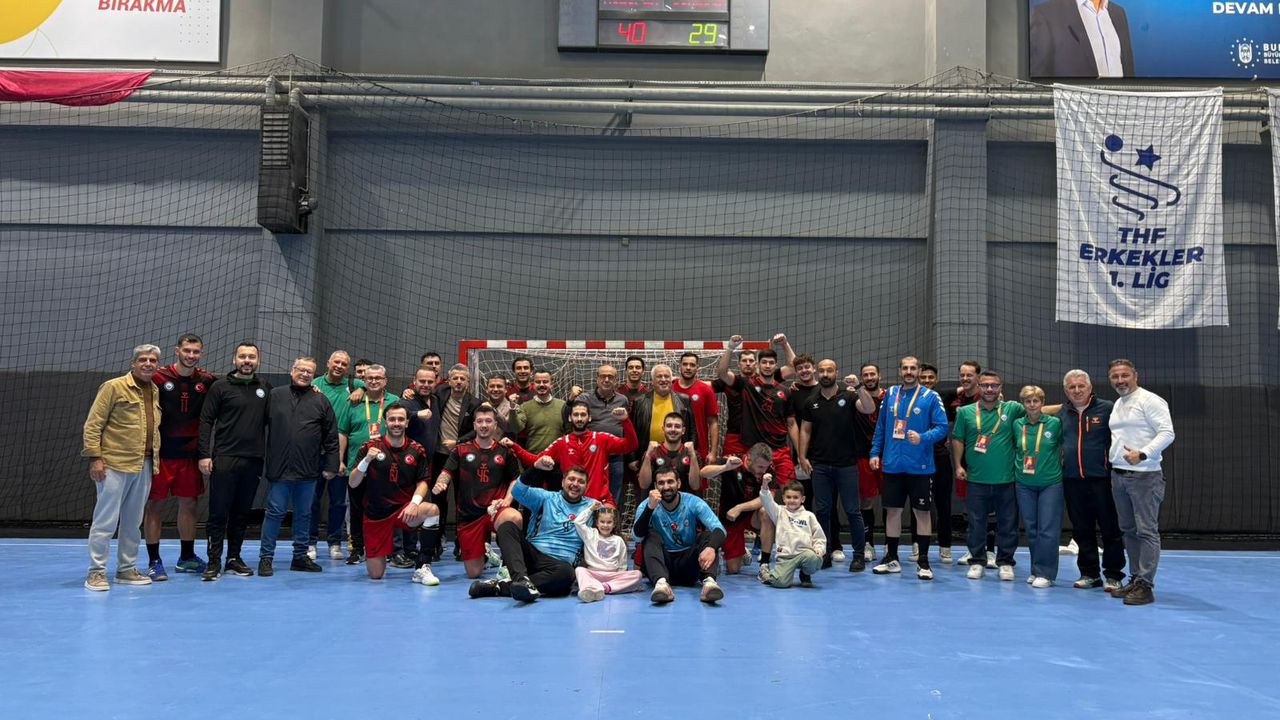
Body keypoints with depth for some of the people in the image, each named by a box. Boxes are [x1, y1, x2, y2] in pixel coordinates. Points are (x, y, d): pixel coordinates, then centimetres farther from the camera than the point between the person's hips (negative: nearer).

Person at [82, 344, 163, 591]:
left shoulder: (156, 392, 13)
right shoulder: (114, 387, -5)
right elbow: (93, 424, -7)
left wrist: (156, 458, 12)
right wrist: (95, 457, -13)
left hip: (144, 467, 6)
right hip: (114, 466, -6)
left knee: (133, 522, 12)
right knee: (106, 521, -2)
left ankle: (126, 568, 22)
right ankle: (96, 572, 6)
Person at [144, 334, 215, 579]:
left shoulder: (207, 381, 2)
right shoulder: (158, 378, -6)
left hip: (190, 454, 3)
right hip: (161, 454, -3)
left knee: (189, 503, 10)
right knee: (155, 505, 2)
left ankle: (187, 558, 23)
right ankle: (154, 561, 11)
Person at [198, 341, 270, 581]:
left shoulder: (264, 388, 12)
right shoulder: (221, 387, 0)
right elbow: (206, 421, -3)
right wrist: (204, 454, -10)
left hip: (253, 461, 4)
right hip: (224, 459, -4)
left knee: (241, 513, 11)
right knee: (218, 513, -1)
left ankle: (234, 558, 20)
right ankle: (214, 562, 5)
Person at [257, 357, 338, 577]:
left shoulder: (321, 401, 6)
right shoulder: (275, 396, 5)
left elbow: (331, 437, 6)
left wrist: (331, 466, 2)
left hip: (308, 470, 2)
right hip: (279, 468, -1)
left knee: (304, 514, 11)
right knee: (274, 513, 2)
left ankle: (300, 556, 21)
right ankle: (266, 557, 11)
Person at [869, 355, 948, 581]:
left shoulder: (931, 397, -3)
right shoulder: (890, 394, 8)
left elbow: (942, 427, -8)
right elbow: (881, 426, 13)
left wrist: (922, 438, -23)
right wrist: (875, 452, 7)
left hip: (920, 466, -3)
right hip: (892, 465, 3)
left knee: (922, 512, 4)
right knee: (892, 510, 9)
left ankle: (923, 562, 14)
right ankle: (891, 559, 21)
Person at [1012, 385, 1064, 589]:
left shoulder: (1054, 423, -5)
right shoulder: (1017, 425, 2)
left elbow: (1063, 447, 5)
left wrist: (1059, 466, 1)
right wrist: (1017, 468, 8)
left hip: (1050, 483, -3)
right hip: (1025, 484, 3)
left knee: (1048, 530, -4)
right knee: (1031, 529, 9)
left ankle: (1046, 573, 2)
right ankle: (1036, 570, 19)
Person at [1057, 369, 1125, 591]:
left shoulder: (1107, 408, -2)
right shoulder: (1062, 414, 11)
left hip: (1102, 479, -4)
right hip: (1072, 481, 4)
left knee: (1111, 529, 2)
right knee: (1082, 531, 11)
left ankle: (1113, 575, 11)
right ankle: (1089, 573, 22)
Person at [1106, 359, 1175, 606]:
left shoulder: (1150, 400, -8)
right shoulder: (1117, 405, 17)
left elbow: (1167, 433, -16)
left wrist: (1143, 454, -26)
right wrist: (1112, 459, 13)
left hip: (1144, 475, -8)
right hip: (1118, 474, 8)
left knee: (1147, 530, -7)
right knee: (1129, 530, 12)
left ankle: (1145, 585, -6)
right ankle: (1135, 579, 20)